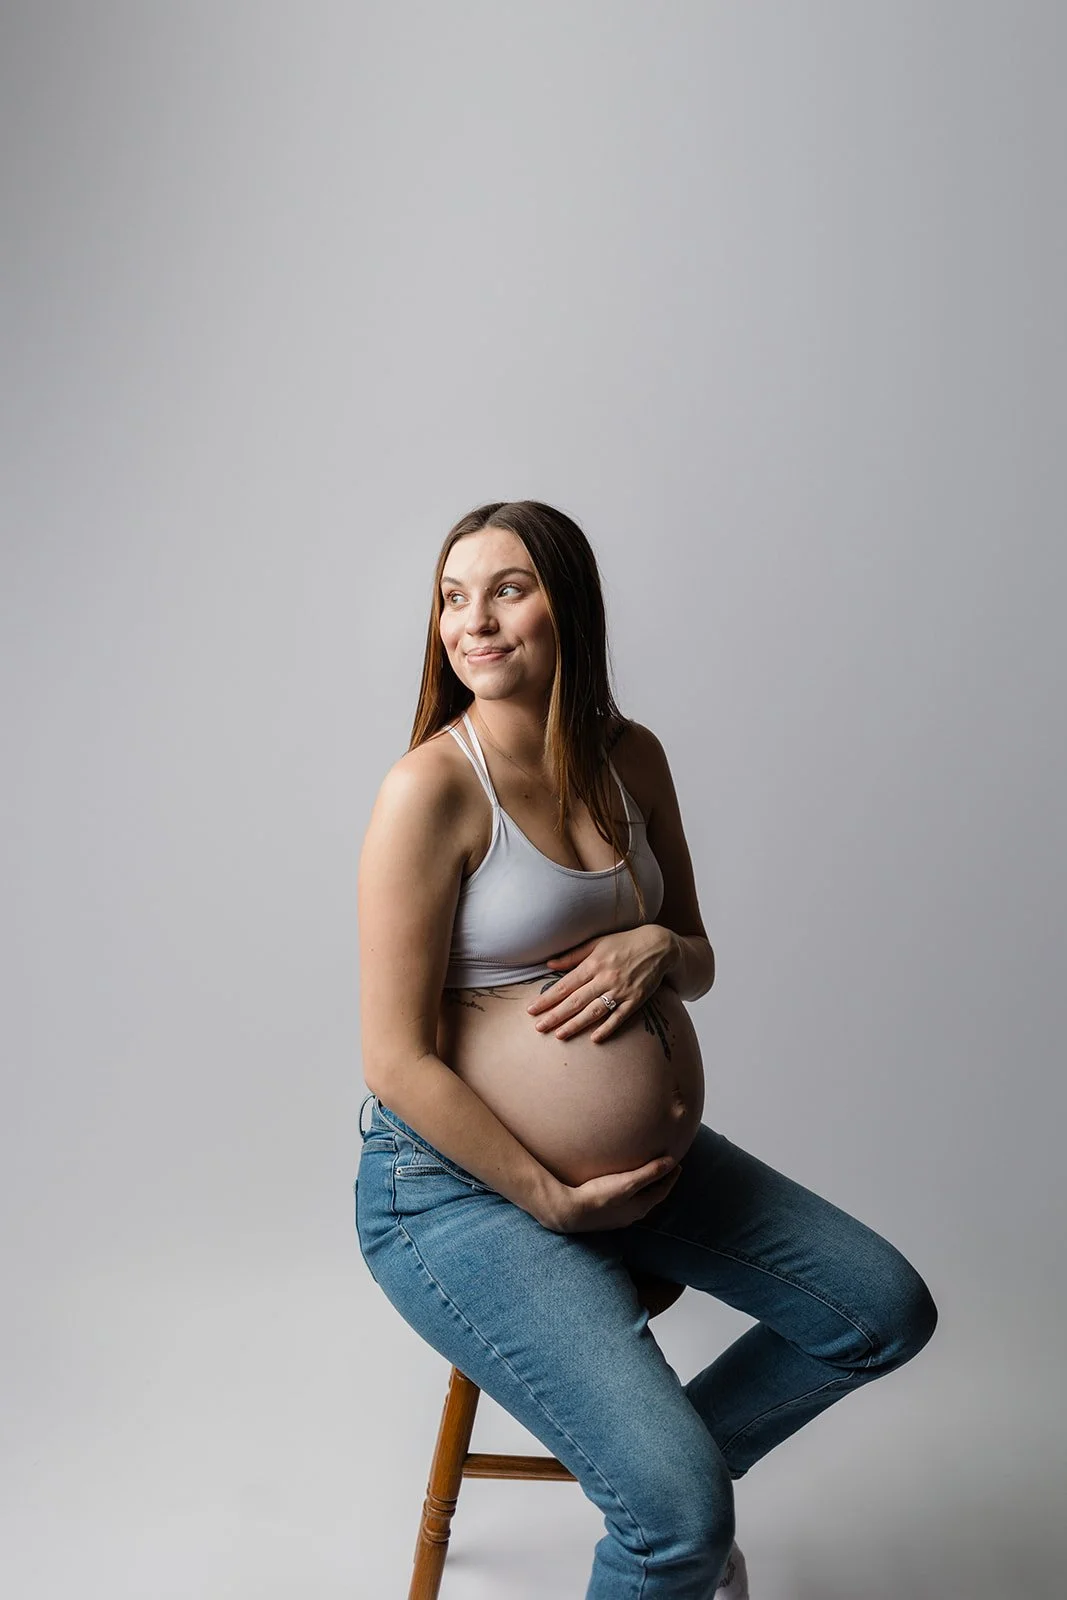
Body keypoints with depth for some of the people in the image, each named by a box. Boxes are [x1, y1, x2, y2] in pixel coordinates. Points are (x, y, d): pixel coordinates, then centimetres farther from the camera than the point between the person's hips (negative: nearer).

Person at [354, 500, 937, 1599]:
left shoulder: (630, 759, 3)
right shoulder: (432, 787, -18)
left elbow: (699, 962, 13)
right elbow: (397, 1063, -18)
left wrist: (658, 950, -11)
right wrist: (557, 1201, -15)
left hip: (651, 1156, 8)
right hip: (464, 1185, -7)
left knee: (888, 1311, 12)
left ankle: (662, 1461, 29)